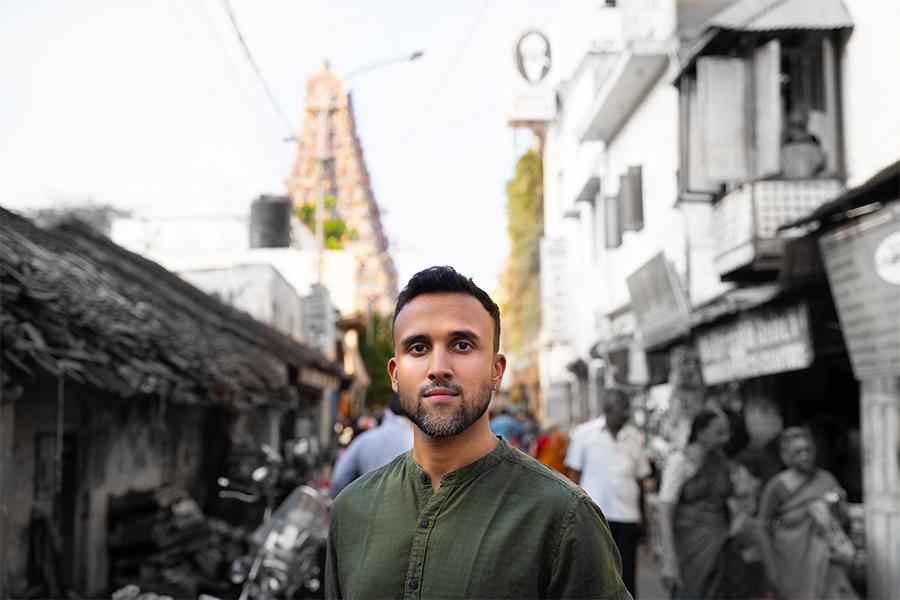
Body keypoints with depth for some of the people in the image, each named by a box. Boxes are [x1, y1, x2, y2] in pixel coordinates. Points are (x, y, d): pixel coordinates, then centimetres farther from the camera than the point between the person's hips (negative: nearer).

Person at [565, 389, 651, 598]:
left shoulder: (634, 437, 9)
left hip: (627, 518, 3)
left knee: (626, 577, 4)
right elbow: (574, 474, 3)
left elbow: (640, 478, 15)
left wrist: (642, 515, 12)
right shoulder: (585, 433, 1)